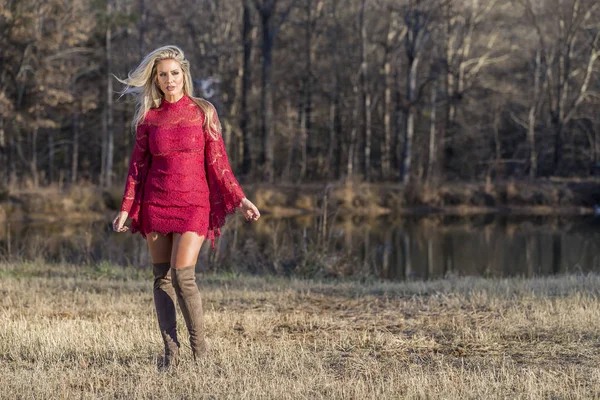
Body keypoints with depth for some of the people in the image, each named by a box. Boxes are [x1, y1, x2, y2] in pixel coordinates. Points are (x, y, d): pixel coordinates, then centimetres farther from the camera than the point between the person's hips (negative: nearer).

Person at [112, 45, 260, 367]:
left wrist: (239, 200, -2)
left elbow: (217, 162, 3)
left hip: (193, 203, -3)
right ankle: (170, 351, 7)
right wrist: (126, 208, 2)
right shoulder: (148, 117, 6)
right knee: (161, 277, 1)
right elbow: (138, 165, 8)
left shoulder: (203, 112, 1)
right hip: (155, 203, 3)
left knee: (182, 275, -15)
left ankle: (199, 349, -1)